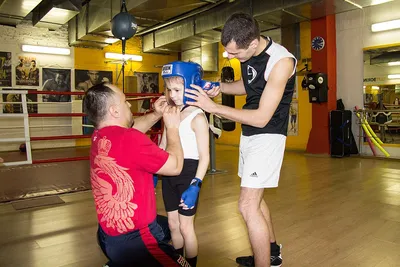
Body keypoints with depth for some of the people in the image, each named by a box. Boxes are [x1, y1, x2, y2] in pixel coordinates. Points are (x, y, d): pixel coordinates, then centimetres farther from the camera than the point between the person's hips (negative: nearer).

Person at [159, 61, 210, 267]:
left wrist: (195, 186, -22)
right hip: (169, 173, 7)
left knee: (185, 226, 5)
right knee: (172, 224, 17)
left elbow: (204, 156, -15)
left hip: (188, 173, -6)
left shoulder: (197, 117, -12)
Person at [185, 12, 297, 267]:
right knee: (254, 197, 19)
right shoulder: (249, 53, -2)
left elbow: (261, 118, -25)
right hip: (248, 134, 9)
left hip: (268, 136, -8)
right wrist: (220, 87, -1)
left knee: (248, 206, -11)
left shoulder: (281, 61, -24)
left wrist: (212, 107, -23)